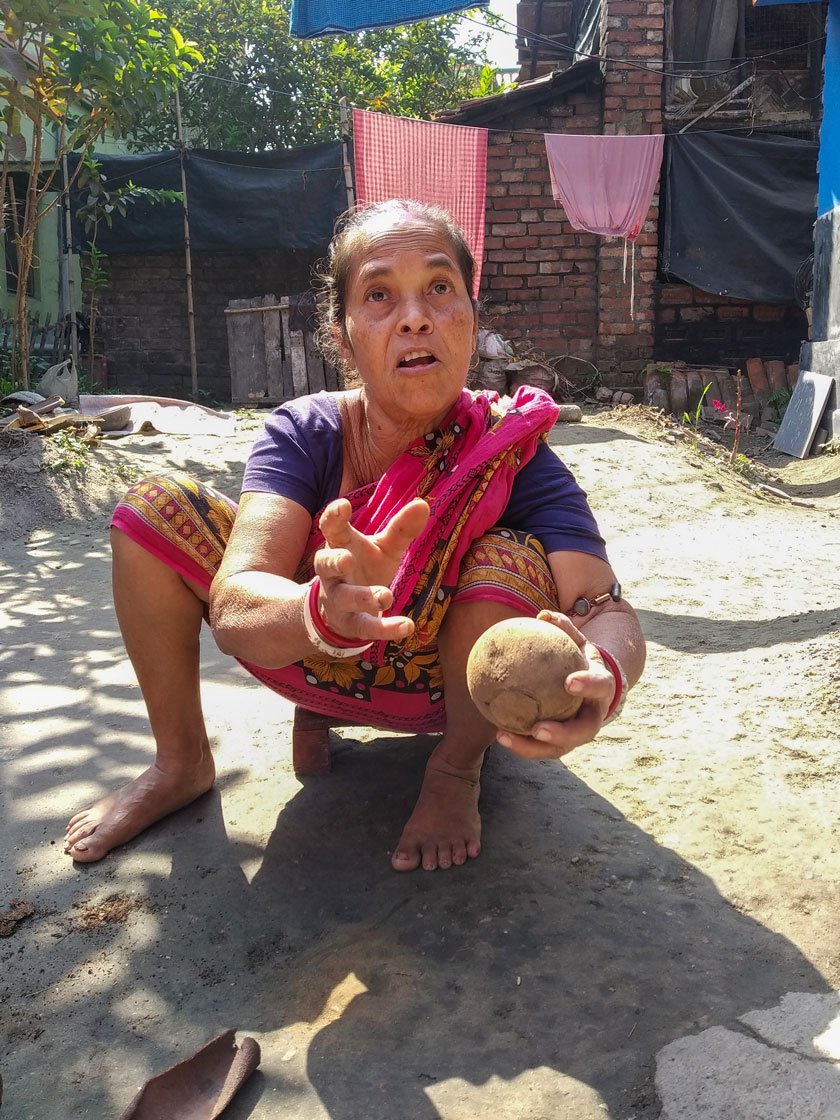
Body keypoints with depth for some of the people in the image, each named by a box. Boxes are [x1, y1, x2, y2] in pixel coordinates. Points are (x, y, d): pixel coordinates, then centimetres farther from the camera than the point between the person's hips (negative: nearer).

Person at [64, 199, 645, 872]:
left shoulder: (513, 451, -24)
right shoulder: (303, 433, -22)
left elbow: (609, 612, -36)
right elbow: (233, 606, -37)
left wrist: (601, 678, -62)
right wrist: (327, 610, -61)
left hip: (448, 682, -1)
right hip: (317, 658, 2)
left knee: (512, 562, -33)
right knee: (156, 508, -14)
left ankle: (457, 771, -5)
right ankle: (181, 764, 5)